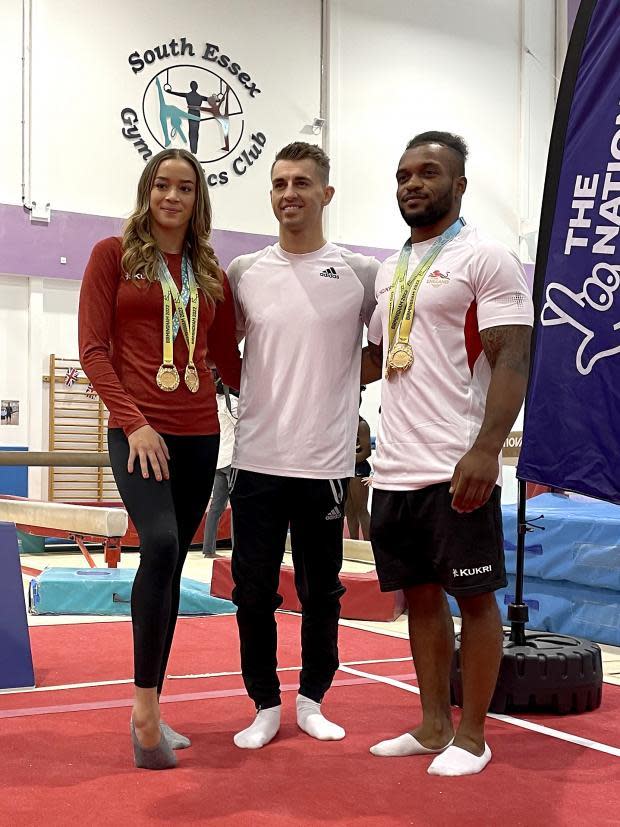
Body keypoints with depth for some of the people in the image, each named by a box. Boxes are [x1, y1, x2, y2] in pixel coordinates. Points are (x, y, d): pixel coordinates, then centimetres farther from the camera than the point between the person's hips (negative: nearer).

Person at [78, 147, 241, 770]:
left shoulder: (211, 273, 14)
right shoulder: (113, 255, 3)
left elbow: (227, 357, 17)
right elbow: (93, 349, -2)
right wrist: (134, 421, -12)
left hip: (199, 435, 4)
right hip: (139, 431, -4)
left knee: (171, 566, 6)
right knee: (160, 545, -25)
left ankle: (149, 713, 15)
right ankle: (145, 700, -13)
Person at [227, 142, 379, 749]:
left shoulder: (359, 273, -1)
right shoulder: (244, 273, 5)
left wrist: (339, 385, -1)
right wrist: (257, 393, 3)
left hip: (326, 464, -1)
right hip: (257, 462, 1)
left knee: (321, 592, 11)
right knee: (253, 592, 6)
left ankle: (311, 700, 29)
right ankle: (266, 706, 22)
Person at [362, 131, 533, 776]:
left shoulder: (486, 259, -4)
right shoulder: (389, 271, 17)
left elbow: (512, 359, -13)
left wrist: (485, 450, -23)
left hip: (456, 469, -7)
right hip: (395, 468, 7)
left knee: (474, 596, 3)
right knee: (420, 595, 13)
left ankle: (471, 736, 15)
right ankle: (432, 728, 25)